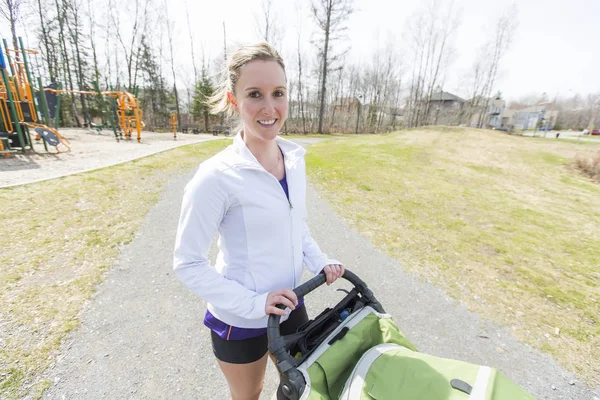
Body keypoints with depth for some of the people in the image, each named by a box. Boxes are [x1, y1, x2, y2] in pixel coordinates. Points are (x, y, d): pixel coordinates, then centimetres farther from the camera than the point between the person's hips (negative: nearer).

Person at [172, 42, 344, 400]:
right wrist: (251, 303, -23)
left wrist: (320, 262, -5)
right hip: (240, 321, -4)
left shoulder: (295, 157, -6)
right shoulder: (217, 176, -25)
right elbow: (188, 264, -17)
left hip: (291, 307, 5)